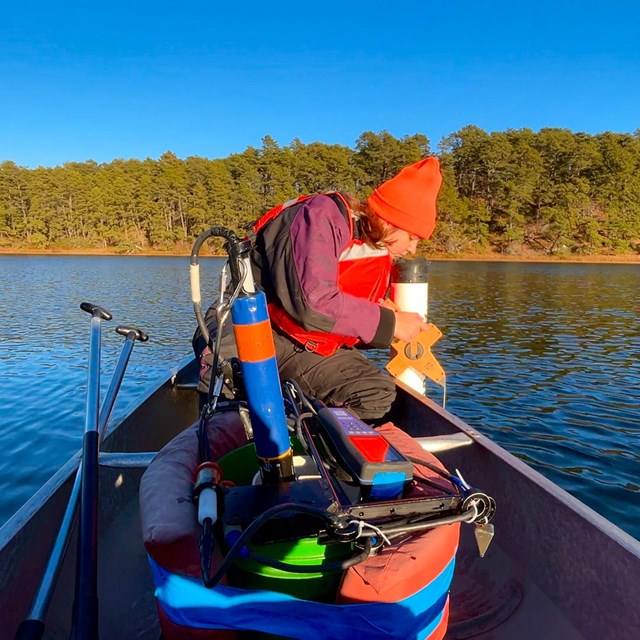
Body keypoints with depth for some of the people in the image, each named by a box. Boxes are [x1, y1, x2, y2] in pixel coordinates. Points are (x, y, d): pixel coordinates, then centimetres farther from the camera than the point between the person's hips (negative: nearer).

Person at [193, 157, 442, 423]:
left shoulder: (378, 249, 9)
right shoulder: (323, 216, -18)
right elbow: (312, 302, -31)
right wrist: (388, 322, -22)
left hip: (308, 345, 7)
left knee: (378, 392, -12)